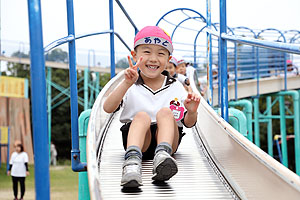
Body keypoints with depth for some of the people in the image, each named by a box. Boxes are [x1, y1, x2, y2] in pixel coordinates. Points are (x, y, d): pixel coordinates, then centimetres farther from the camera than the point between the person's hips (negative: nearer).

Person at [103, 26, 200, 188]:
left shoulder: (175, 88, 9)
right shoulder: (130, 86, 5)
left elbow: (188, 123, 7)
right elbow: (108, 108, -11)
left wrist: (191, 112, -17)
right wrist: (127, 84, -23)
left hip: (168, 138, 1)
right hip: (136, 138, -1)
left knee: (165, 112, -24)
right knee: (142, 115, -29)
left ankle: (163, 155, -52)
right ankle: (132, 160, -57)